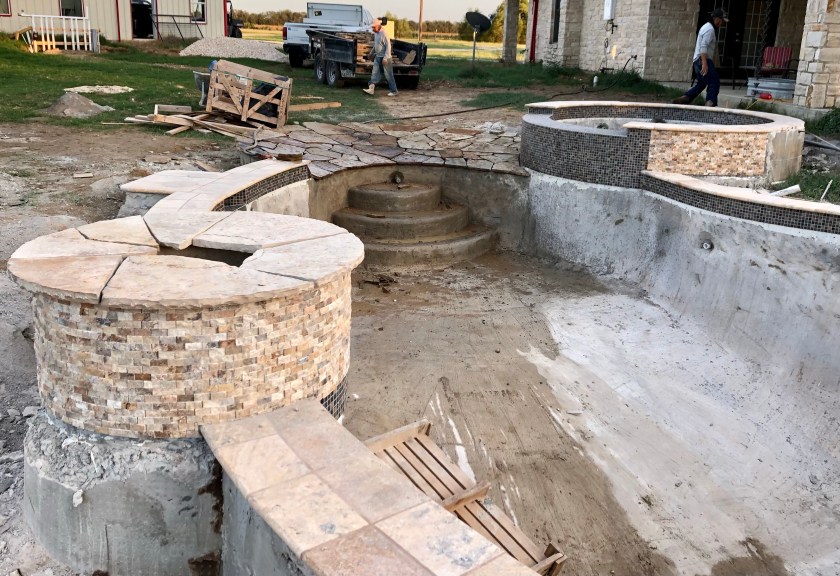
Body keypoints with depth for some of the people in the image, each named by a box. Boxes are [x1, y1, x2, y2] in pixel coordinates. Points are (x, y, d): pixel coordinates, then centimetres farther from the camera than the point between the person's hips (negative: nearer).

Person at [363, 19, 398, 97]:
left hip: (385, 58, -8)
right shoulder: (375, 33, 9)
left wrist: (385, 58, -25)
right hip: (377, 57, 8)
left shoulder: (384, 34, -18)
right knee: (374, 73, 1)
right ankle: (371, 89, -3)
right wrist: (372, 52, 29)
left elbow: (388, 46, -21)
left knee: (389, 75, -1)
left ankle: (393, 91, 8)